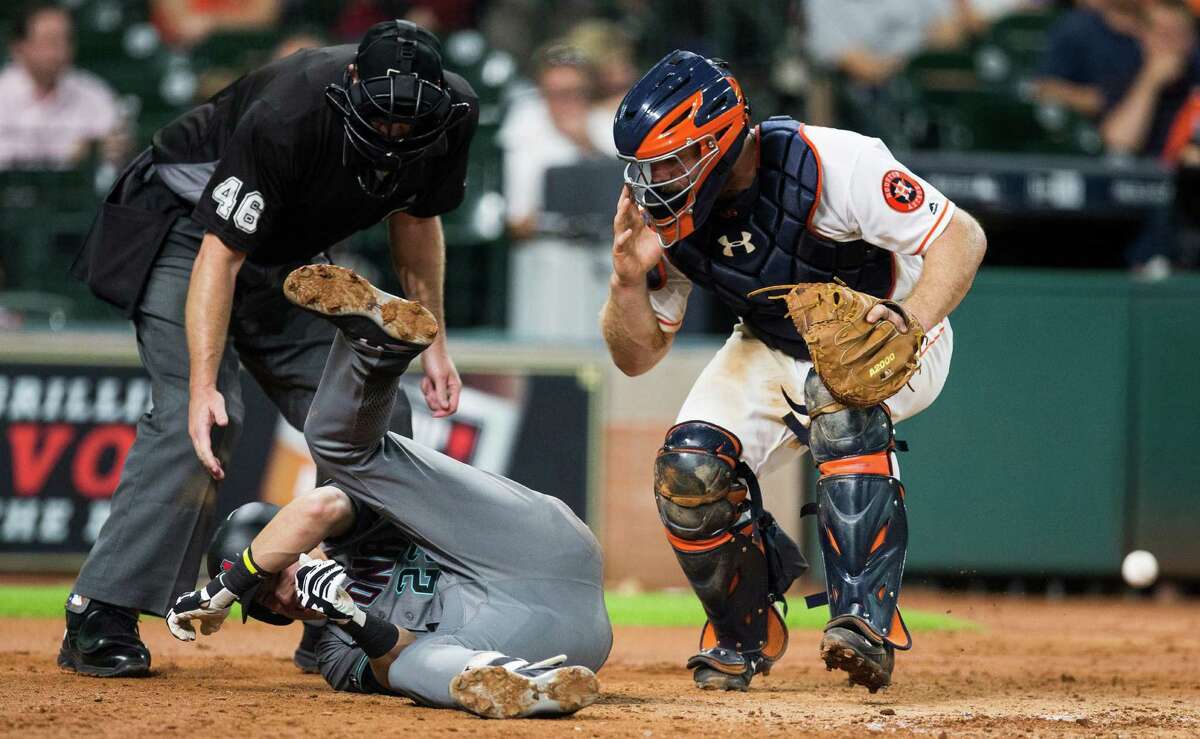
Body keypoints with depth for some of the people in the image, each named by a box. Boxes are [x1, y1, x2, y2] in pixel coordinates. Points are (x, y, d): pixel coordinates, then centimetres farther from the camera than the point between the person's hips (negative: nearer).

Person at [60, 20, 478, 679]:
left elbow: (415, 216, 3)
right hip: (185, 225, -6)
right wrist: (203, 386, -43)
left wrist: (433, 344, 1)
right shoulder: (284, 119, -37)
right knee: (203, 419, -24)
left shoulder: (455, 113, -18)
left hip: (290, 256, 6)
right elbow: (220, 254, -34)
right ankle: (99, 619, -22)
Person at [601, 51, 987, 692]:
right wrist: (629, 277, -28)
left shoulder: (830, 165, -32)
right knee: (689, 470, -17)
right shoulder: (667, 215, -15)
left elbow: (961, 236, -30)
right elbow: (635, 356, -7)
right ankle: (745, 634, 9)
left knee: (839, 404, -38)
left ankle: (865, 621, -38)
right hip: (772, 353, 5)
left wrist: (910, 321, -47)